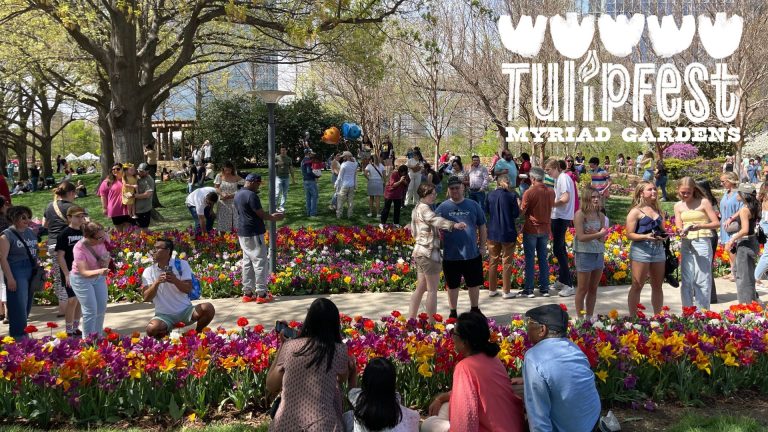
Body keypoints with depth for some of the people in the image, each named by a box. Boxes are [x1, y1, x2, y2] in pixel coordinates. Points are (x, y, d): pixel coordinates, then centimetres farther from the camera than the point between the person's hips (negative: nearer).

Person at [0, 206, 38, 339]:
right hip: (17, 273, -7)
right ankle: (19, 338, 1)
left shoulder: (30, 232, 11)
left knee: (28, 305, 12)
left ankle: (24, 335, 24)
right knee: (18, 307, -6)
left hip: (32, 272, 7)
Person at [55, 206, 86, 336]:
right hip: (70, 273, -5)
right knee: (72, 300, -8)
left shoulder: (84, 233, 8)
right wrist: (66, 274, -15)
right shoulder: (64, 234, -8)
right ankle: (69, 331, 4)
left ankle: (76, 328, 25)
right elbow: (60, 256, -10)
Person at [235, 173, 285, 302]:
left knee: (247, 262, 13)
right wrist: (274, 218, 2)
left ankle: (247, 292, 15)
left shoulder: (238, 194, 12)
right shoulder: (251, 195, -17)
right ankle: (261, 293, -1)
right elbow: (261, 214, -17)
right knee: (260, 262, -3)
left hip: (242, 233, 9)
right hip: (254, 233, -9)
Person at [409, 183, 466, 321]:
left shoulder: (418, 208, 17)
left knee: (420, 288, 15)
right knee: (432, 290, -3)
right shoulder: (424, 208, -14)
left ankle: (411, 319, 19)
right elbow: (436, 220, -35)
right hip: (429, 252, -10)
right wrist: (454, 225, -50)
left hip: (420, 251, 10)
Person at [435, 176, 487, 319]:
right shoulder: (442, 207, -1)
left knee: (474, 284, 15)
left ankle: (475, 310, 35)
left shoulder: (473, 205, 2)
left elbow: (482, 227, 8)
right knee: (452, 286, 11)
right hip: (450, 256, -1)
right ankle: (453, 313, 27)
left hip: (472, 254, 1)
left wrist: (482, 246, 6)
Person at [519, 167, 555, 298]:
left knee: (530, 259, 2)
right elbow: (550, 208, 11)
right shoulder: (551, 192, 0)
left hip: (531, 229, -5)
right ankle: (544, 288, 15)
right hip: (545, 229, 5)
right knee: (543, 259, 12)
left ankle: (529, 289, 5)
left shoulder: (529, 192, -16)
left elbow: (522, 211, -11)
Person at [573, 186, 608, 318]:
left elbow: (602, 239, 3)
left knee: (593, 289, 12)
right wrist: (599, 234, -13)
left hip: (599, 254, 6)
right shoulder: (580, 214, -10)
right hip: (584, 254, -6)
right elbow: (581, 237, -17)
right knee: (582, 290, 2)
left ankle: (590, 318, 21)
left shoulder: (601, 216, 7)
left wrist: (594, 233, -17)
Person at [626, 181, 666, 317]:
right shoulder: (636, 211, -5)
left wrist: (663, 236, 2)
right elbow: (629, 234, -10)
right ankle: (633, 317, 4)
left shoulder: (658, 211, 15)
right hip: (641, 249, -6)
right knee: (637, 286, -2)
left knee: (657, 286, 12)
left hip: (658, 249, 6)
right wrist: (646, 236, -24)